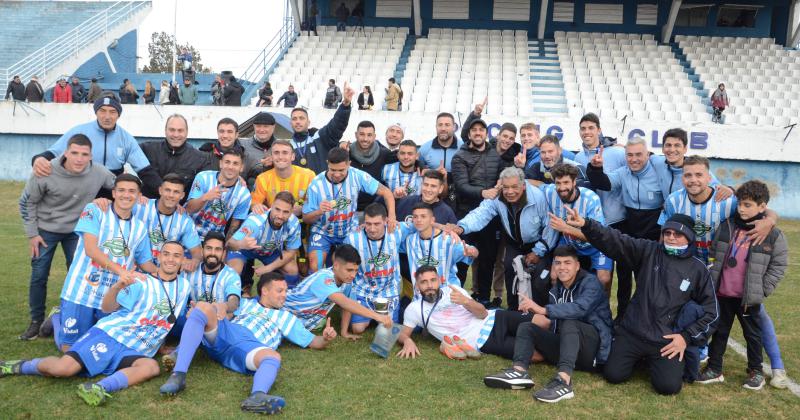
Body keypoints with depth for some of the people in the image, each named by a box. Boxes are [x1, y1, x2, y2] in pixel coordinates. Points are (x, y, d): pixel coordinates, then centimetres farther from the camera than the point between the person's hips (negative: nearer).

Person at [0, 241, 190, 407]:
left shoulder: (184, 285, 12)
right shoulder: (141, 281, 1)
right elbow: (107, 308, -9)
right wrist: (118, 286, -27)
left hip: (134, 353, 2)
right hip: (109, 335, -2)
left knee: (152, 367, -31)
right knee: (62, 369, -21)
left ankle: (99, 388, -43)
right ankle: (20, 366, 8)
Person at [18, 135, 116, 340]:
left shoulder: (99, 173, -21)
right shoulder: (46, 172, -25)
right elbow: (27, 202, -9)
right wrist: (32, 233, -7)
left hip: (76, 231, 2)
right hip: (46, 230, -1)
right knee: (38, 276, 3)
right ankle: (36, 321, 19)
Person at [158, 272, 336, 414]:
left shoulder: (285, 317, 30)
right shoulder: (246, 303, 34)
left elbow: (312, 342, 24)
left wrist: (325, 339, 1)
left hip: (250, 346, -1)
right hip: (223, 334, 1)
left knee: (273, 357, -35)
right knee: (203, 307, -26)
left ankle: (257, 396, -68)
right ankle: (178, 375, -36)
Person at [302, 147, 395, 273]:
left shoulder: (357, 176, -16)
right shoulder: (316, 184, -18)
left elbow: (386, 192, -9)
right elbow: (306, 219, -10)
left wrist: (391, 215, -27)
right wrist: (319, 211, -32)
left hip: (350, 230, 1)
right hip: (323, 232, -1)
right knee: (314, 268, -20)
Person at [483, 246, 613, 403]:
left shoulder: (590, 282, -8)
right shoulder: (556, 290, 13)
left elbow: (580, 308, -29)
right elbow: (554, 326, 14)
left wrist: (542, 310, -39)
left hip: (594, 347, -6)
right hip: (567, 346, 6)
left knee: (569, 322, -34)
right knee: (526, 327, -7)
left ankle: (563, 380, -53)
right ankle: (520, 371, -34)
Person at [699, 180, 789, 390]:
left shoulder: (773, 235, -9)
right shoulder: (726, 226, 0)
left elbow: (779, 266, -3)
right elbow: (713, 254, 11)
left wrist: (762, 290, -7)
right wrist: (712, 280, 7)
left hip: (749, 298, -3)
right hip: (722, 294, 3)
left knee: (753, 334, 14)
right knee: (719, 331, 12)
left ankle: (755, 371, 30)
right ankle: (714, 369, 23)